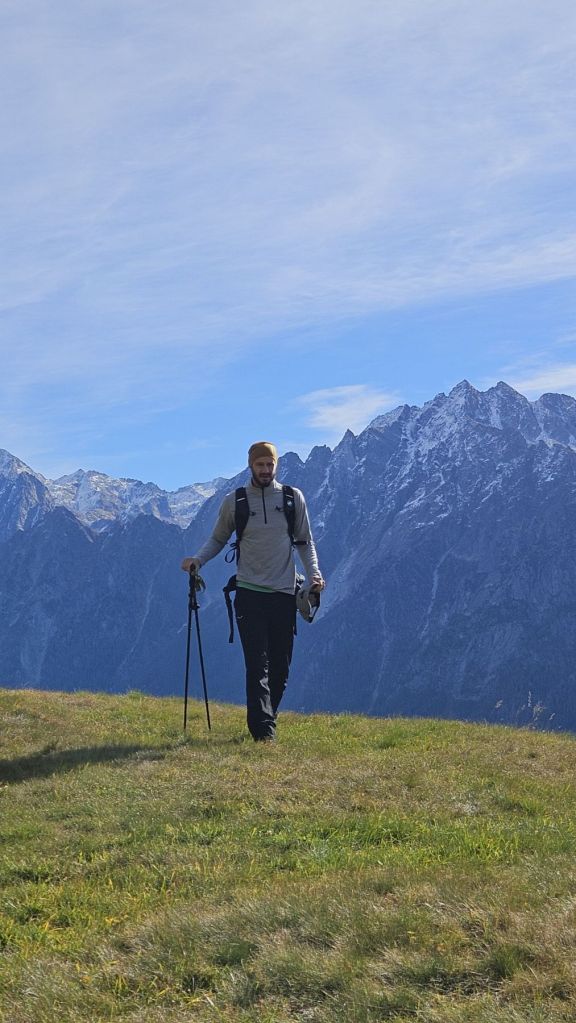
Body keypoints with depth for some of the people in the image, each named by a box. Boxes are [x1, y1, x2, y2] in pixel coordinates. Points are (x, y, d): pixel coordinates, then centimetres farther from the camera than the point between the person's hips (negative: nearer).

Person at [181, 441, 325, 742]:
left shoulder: (293, 498, 5)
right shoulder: (234, 501, 2)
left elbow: (305, 541, 12)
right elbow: (218, 539, 13)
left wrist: (314, 573, -3)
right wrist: (197, 560, -6)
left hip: (284, 593, 2)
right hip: (249, 593, -2)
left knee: (280, 667, 6)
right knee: (258, 665, -11)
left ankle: (263, 723, 20)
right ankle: (263, 730, -15)